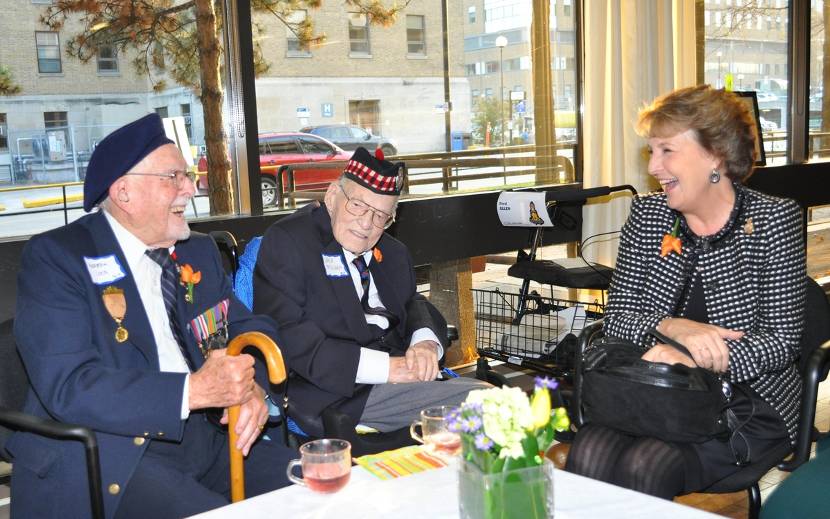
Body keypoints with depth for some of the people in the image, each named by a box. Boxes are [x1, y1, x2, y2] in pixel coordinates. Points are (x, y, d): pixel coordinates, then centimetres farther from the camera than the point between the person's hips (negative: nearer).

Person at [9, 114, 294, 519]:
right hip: (110, 455, -6)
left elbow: (250, 329, 13)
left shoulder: (199, 251, 13)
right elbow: (66, 387, -19)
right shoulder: (56, 256, -8)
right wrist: (194, 390, -28)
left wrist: (252, 386, -11)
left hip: (202, 436, 7)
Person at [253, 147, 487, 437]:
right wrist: (384, 367, -20)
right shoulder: (287, 241, -4)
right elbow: (286, 336, -15)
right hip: (337, 396, -8)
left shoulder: (392, 253, 21)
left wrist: (426, 341, -8)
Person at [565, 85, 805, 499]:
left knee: (644, 468, -29)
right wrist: (673, 327, -21)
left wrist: (692, 361, -25)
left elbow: (782, 341, -10)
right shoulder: (646, 215, 6)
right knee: (586, 457, -27)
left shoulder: (773, 219, -4)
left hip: (747, 402, -2)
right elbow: (614, 319, 0)